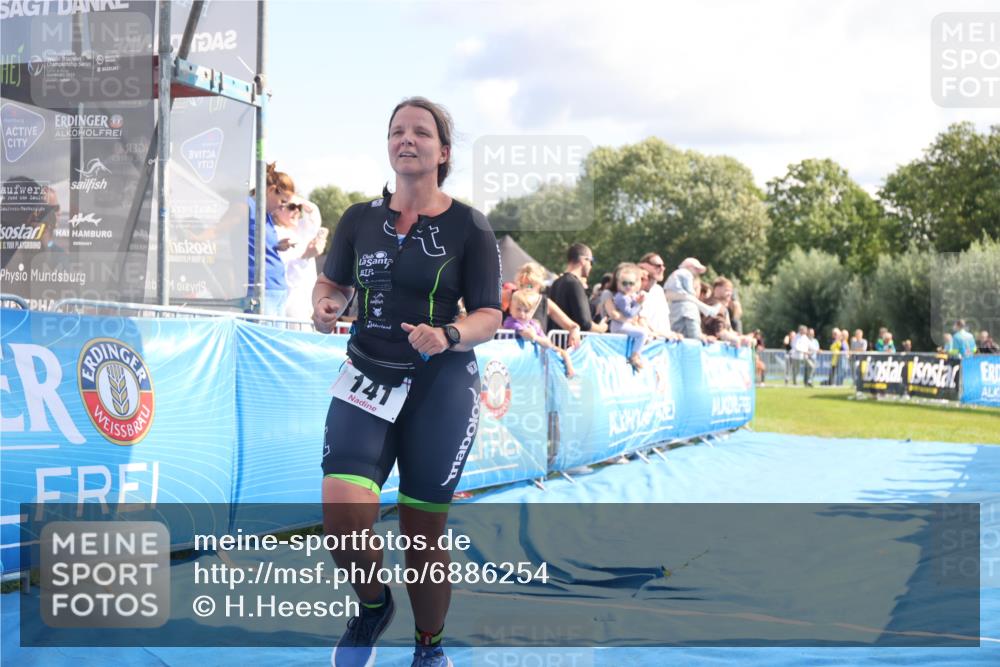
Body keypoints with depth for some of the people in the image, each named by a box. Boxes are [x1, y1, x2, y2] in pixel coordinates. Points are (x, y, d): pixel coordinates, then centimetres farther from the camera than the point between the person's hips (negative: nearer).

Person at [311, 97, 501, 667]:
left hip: (442, 388, -2)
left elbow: (489, 316, -3)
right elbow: (334, 280, 20)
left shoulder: (469, 226, -2)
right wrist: (325, 304, -3)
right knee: (342, 516, -16)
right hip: (368, 378, 2)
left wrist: (448, 335, -23)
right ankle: (373, 604, 17)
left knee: (424, 533, 4)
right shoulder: (360, 219, 6)